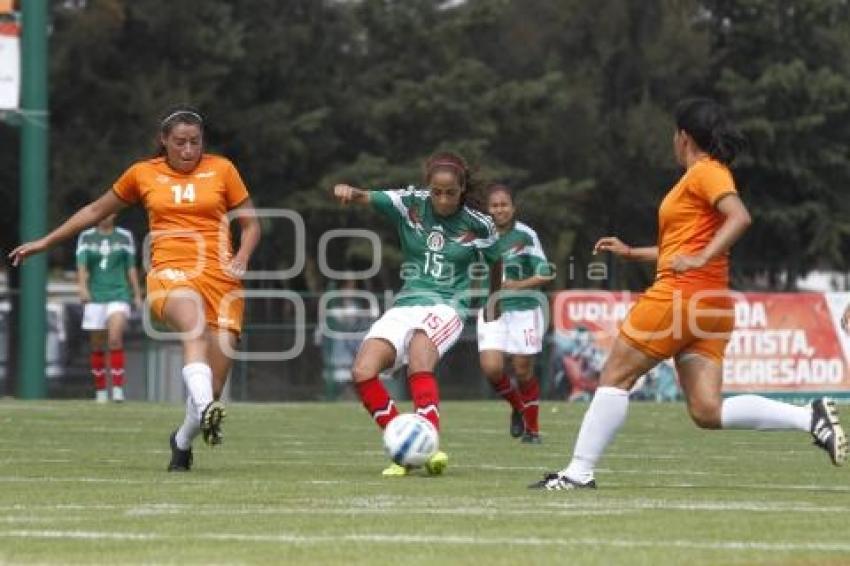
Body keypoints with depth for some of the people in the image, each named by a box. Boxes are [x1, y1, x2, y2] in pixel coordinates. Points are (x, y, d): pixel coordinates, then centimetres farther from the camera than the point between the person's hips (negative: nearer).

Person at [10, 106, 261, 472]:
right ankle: (205, 411, -59)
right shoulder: (143, 174, 12)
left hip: (219, 277, 1)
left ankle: (183, 441, 21)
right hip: (169, 273, -1)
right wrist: (44, 243, 27)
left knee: (215, 380, -9)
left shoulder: (221, 170, 9)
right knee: (194, 323, -38)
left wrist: (241, 257, -5)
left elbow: (251, 224, 15)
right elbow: (95, 212, 25)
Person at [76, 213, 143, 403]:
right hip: (95, 297, 1)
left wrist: (137, 295, 8)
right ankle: (100, 391, 16)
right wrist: (83, 287, -24)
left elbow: (131, 268, 12)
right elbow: (82, 265, -7)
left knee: (115, 339, -20)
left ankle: (118, 388, -19)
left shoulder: (124, 236, 8)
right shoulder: (86, 237, 6)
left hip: (119, 294, -1)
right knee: (97, 346, 4)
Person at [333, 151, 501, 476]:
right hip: (406, 304, 4)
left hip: (446, 306, -3)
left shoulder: (478, 226, -1)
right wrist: (349, 192, -36)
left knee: (419, 356, -36)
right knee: (362, 372, -18)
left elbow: (497, 263, 16)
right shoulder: (411, 204, 0)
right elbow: (367, 199, -13)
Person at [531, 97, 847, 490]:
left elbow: (740, 217, -22)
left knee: (615, 377, 1)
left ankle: (579, 472, 2)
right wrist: (631, 253, 32)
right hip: (712, 306, 9)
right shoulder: (710, 174, 24)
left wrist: (700, 258, -27)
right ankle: (810, 417, -12)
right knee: (708, 411, -2)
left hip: (681, 295, -9)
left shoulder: (705, 172, -4)